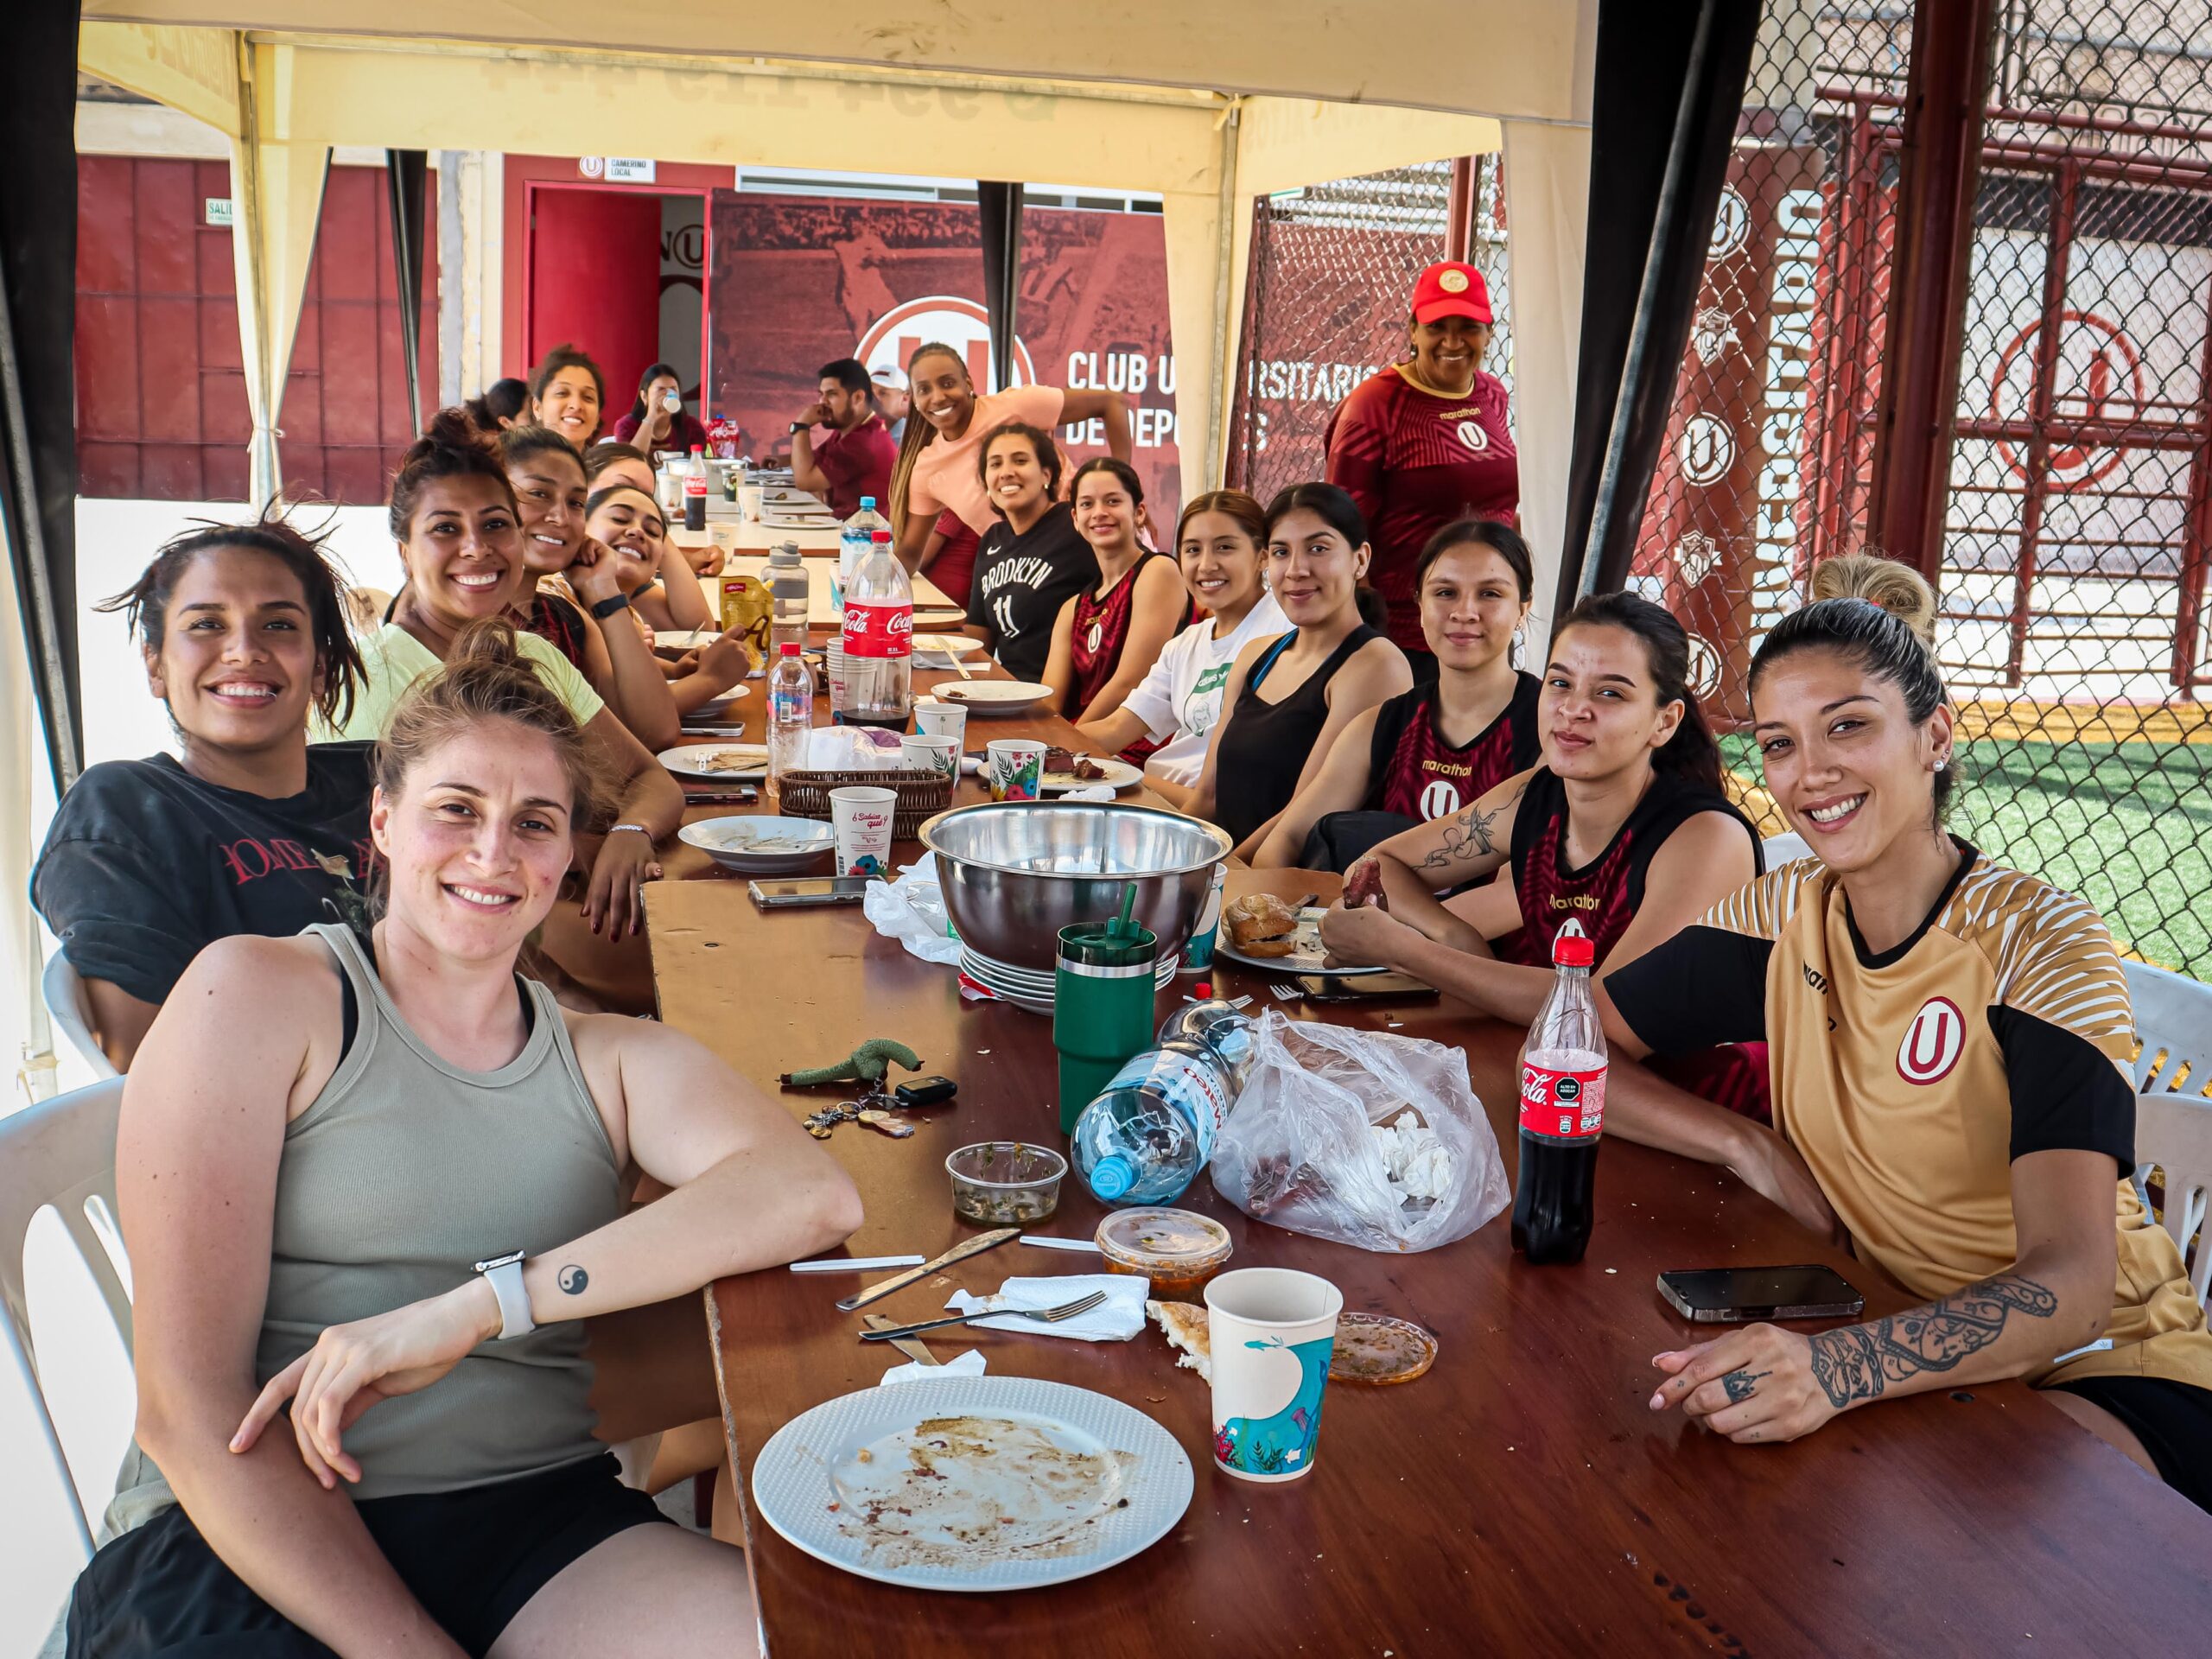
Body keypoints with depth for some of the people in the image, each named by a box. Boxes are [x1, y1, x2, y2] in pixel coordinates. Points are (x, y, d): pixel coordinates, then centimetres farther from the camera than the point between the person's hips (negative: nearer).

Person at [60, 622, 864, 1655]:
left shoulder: (615, 1061, 11)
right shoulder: (255, 994, 2)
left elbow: (815, 1196, -11)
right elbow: (189, 1407, -5)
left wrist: (473, 1305, -21)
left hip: (539, 1522, 2)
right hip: (244, 1547, -1)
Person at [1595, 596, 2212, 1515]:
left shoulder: (2040, 944, -18)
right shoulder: (1784, 914, -2)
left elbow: (2070, 1282, -29)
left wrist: (1838, 1367, -47)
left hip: (2100, 1371, -4)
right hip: (1900, 1333, 5)